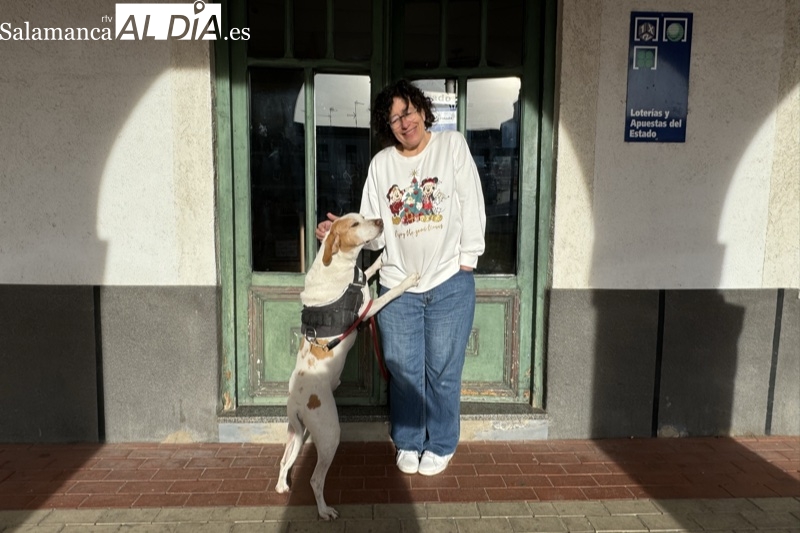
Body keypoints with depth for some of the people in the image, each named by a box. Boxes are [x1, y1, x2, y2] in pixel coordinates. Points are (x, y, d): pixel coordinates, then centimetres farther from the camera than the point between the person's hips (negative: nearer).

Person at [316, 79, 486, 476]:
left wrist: (467, 259, -6)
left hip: (450, 283, -2)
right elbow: (375, 231, 3)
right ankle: (408, 443, 33)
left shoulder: (453, 145, 0)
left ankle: (441, 446, 29)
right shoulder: (381, 164, 5)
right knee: (404, 371, 11)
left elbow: (472, 205, -2)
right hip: (397, 286, 2)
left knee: (443, 371, 8)